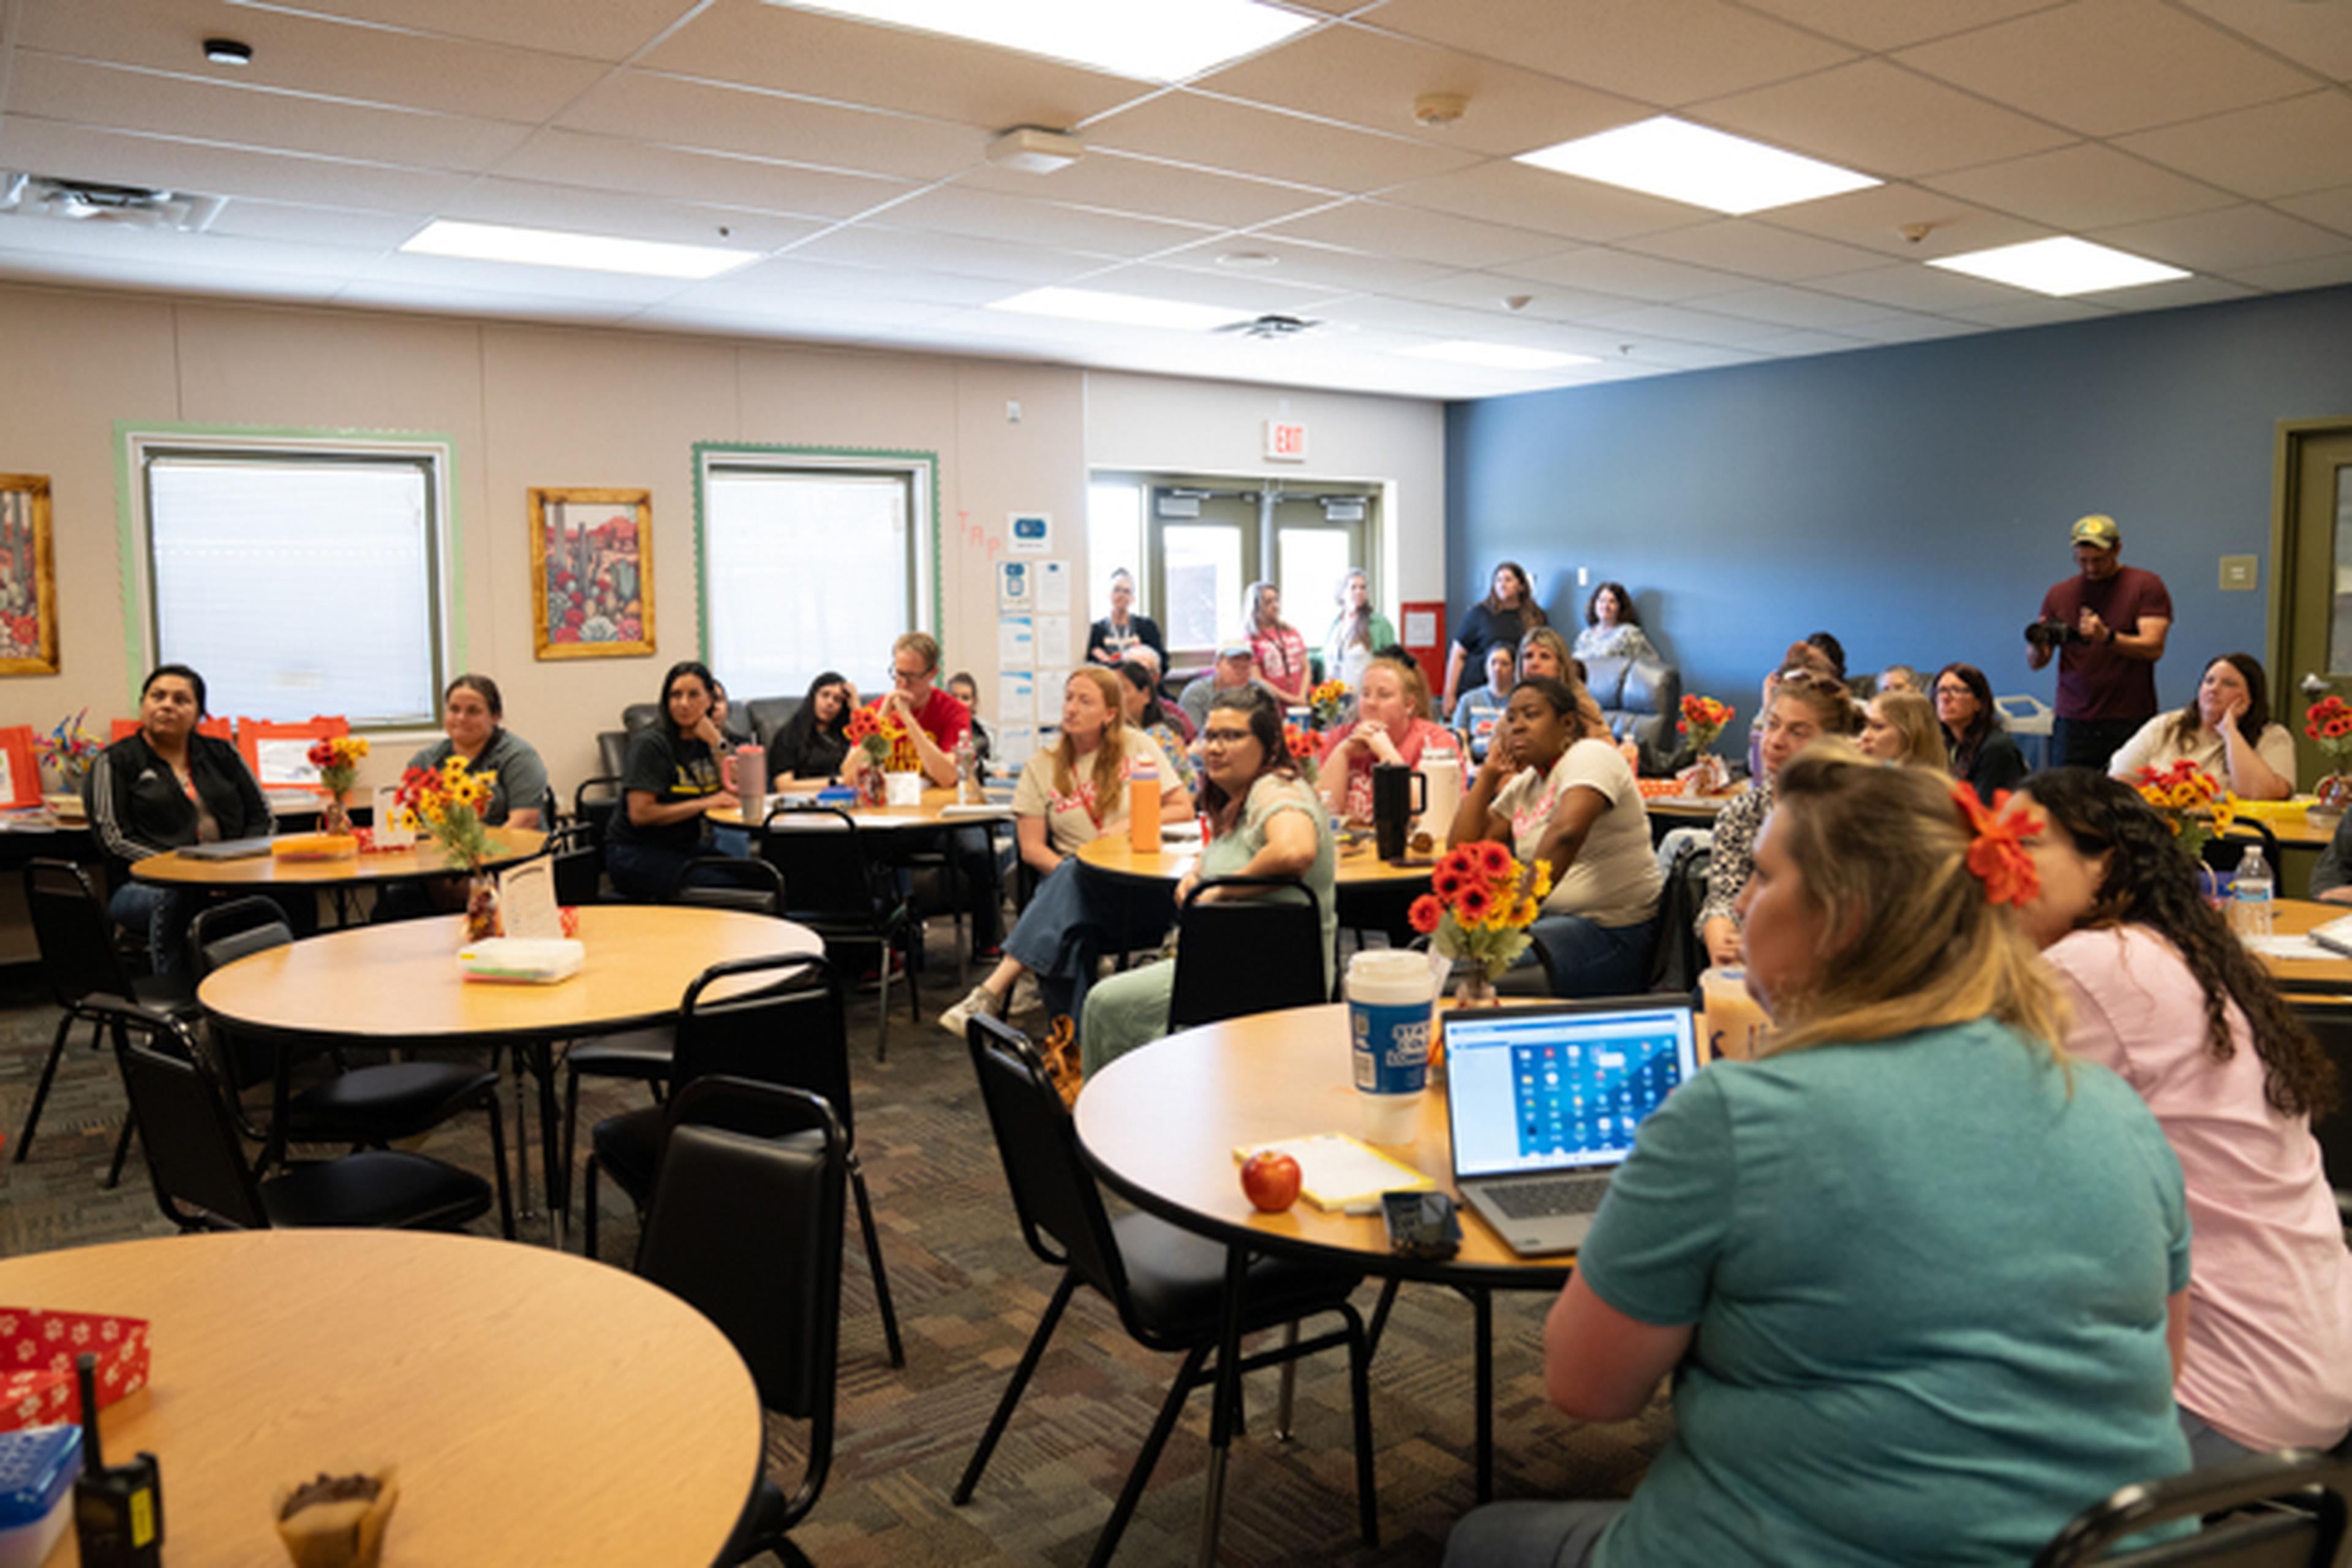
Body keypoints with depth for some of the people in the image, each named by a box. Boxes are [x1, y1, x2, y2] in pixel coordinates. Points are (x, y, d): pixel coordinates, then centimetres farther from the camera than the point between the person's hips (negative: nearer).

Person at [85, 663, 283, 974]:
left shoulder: (220, 754, 21)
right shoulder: (115, 762, 11)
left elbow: (262, 817, 17)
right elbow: (115, 840, 0)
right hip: (147, 885, -2)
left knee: (296, 897, -31)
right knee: (177, 901, -41)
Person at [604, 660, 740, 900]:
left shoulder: (706, 739, 9)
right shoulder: (651, 743, -12)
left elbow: (733, 794, 2)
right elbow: (640, 814, -19)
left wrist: (717, 743, -9)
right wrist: (705, 803, -17)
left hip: (686, 847, 7)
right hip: (636, 853, -7)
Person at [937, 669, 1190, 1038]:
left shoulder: (1138, 747, 11)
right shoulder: (1042, 768, 13)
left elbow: (1184, 809, 10)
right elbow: (1031, 847, 6)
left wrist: (1131, 824, -6)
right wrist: (1068, 871, -14)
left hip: (1142, 889, -2)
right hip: (1071, 887, 2)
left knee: (1076, 879, -36)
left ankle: (993, 990, -41)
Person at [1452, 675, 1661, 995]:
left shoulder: (1590, 755, -10)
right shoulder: (1523, 784, 14)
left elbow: (1566, 833, -30)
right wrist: (1488, 774, 6)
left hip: (1612, 932, -8)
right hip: (1554, 918, 8)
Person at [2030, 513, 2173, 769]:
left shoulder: (2146, 585, 4)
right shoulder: (2059, 594, 11)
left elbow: (2153, 648, -8)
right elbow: (2035, 663, 9)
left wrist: (2107, 637, -25)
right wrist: (2038, 647, -15)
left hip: (2131, 721, -2)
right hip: (2073, 724, 2)